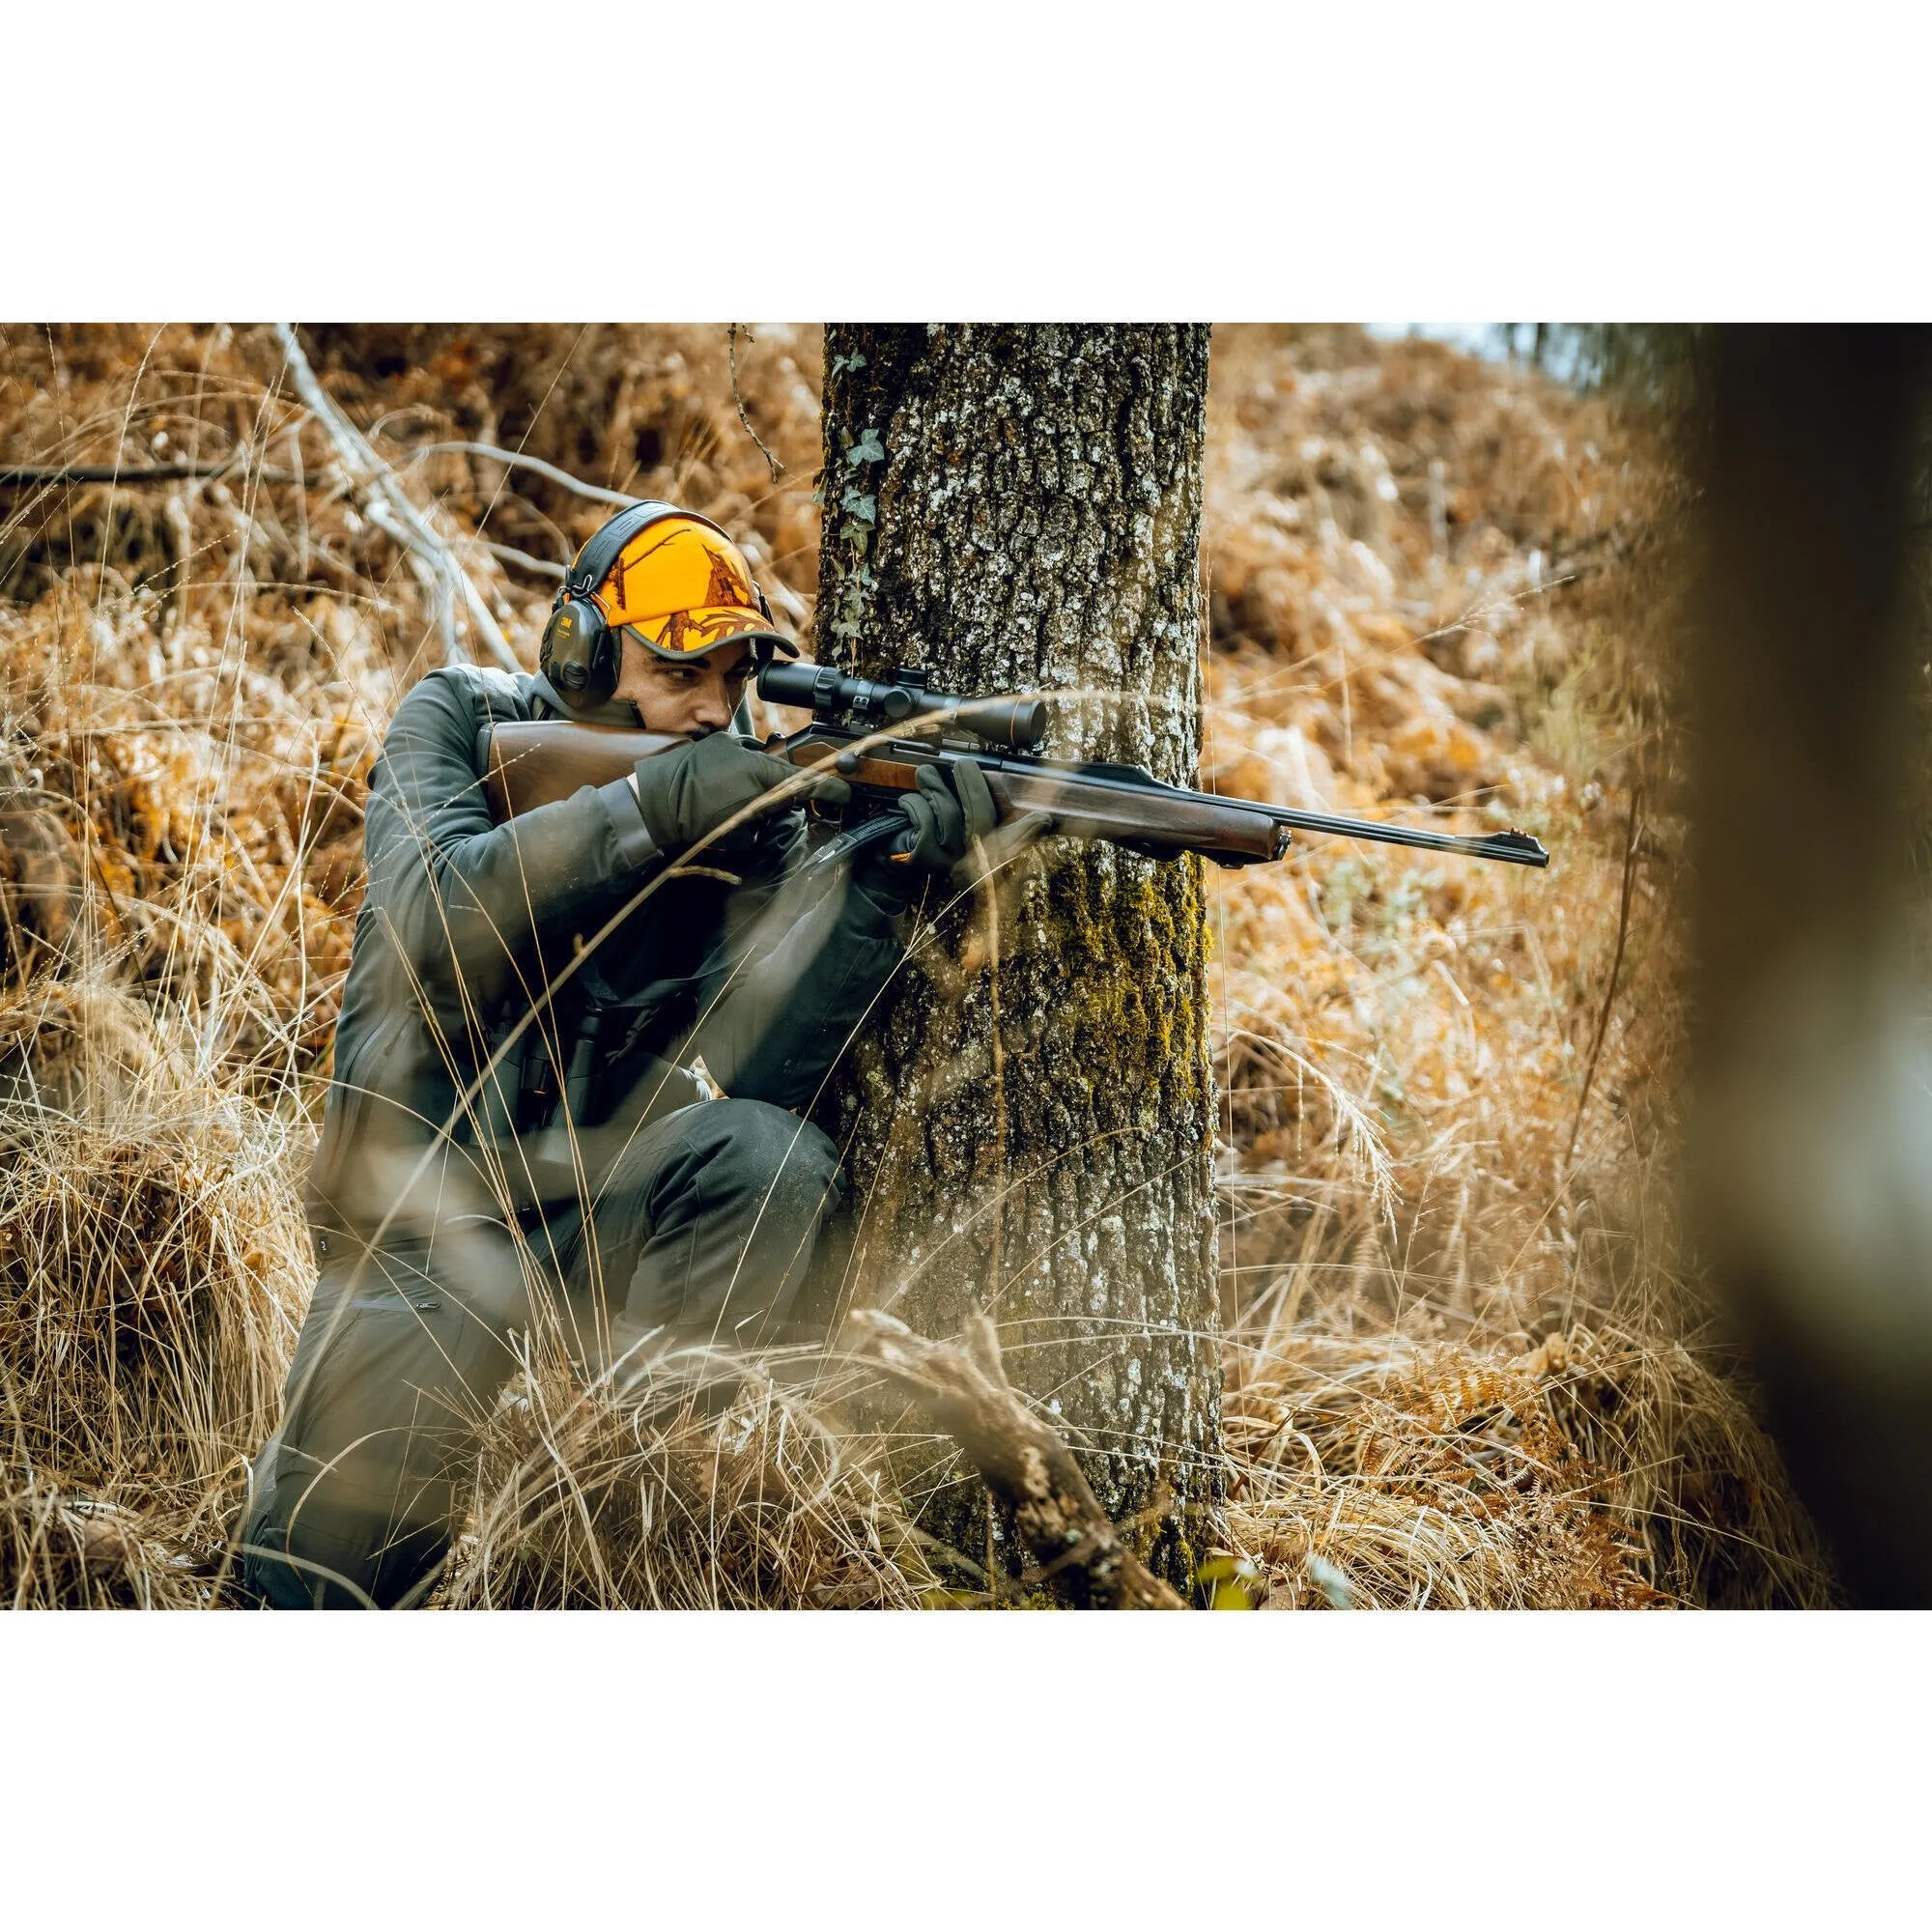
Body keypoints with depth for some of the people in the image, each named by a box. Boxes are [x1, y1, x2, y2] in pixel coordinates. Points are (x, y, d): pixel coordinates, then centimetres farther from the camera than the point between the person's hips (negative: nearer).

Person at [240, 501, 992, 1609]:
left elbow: (750, 1067, -19)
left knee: (769, 1156, -30)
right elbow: (441, 922, -26)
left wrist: (880, 877, -33)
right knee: (335, 1567, -20)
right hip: (424, 1212, -2)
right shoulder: (459, 722, -5)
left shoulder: (756, 805, -4)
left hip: (608, 1205, 2)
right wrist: (655, 804, -34)